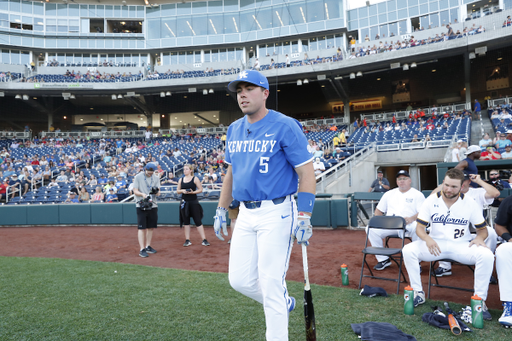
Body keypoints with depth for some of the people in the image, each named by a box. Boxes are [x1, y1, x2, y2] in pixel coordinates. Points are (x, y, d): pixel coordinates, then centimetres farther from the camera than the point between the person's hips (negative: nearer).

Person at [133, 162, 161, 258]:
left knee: (151, 227, 10)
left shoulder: (156, 178, 7)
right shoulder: (138, 177, -4)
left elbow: (158, 193, 5)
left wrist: (156, 191, -19)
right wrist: (142, 194, -25)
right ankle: (142, 249, -3)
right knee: (142, 228, -6)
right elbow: (135, 191, -6)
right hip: (141, 206, -4)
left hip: (153, 205, 4)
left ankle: (148, 246, 23)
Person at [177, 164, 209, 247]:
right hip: (184, 202, 4)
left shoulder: (195, 179, -2)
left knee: (198, 221, -4)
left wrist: (193, 192, -19)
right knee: (186, 222, 7)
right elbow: (177, 191, 12)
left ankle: (204, 240, -2)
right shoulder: (181, 180, 9)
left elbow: (200, 189, -4)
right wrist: (182, 191, -9)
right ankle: (187, 240, 15)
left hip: (193, 202, -4)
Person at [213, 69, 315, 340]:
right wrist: (221, 210, 17)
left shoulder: (285, 127, -10)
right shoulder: (234, 129, 11)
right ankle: (283, 302, 38)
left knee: (270, 285, -2)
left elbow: (306, 174, -12)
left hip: (276, 213, -7)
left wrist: (304, 218, -19)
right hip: (246, 213, 7)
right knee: (239, 280, 10)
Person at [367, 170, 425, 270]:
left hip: (409, 224, -3)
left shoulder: (417, 194, 8)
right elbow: (379, 211, 23)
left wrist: (411, 219, -25)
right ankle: (383, 259, -7)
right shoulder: (389, 194, 21)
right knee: (370, 229, -20)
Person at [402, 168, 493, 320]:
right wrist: (427, 238, -26)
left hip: (461, 245, 0)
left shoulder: (470, 204, -2)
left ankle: (480, 300, -13)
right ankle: (418, 293, -10)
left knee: (486, 255, -29)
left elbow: (483, 229, 6)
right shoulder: (431, 201, -3)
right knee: (408, 250, -24)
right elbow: (419, 228, -4)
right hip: (436, 244, 0)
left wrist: (479, 237, -19)